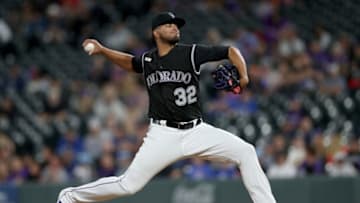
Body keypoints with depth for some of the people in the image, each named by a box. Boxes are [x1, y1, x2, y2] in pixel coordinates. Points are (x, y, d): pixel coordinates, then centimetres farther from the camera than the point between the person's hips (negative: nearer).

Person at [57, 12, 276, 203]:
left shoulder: (191, 53, -4)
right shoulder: (147, 60, 5)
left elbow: (230, 51, -1)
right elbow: (130, 62, 30)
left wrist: (243, 76, -17)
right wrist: (102, 50, 18)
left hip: (196, 131, 0)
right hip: (163, 135, 0)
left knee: (245, 152, -15)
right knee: (128, 185, -6)